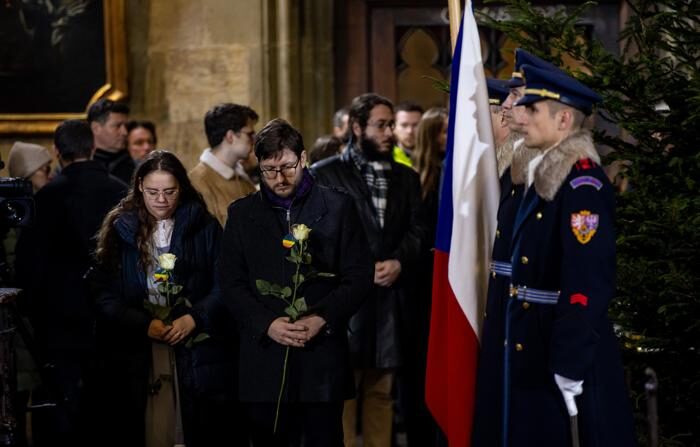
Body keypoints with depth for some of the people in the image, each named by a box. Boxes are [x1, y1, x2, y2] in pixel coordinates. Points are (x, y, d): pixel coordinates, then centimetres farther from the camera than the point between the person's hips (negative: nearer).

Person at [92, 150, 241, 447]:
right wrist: (144, 324, -12)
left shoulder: (205, 228, 6)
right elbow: (104, 293, 1)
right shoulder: (120, 230, 6)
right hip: (135, 356, 0)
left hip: (197, 353, 0)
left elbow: (224, 286, 1)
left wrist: (195, 318, -14)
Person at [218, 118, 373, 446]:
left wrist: (322, 318, -12)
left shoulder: (337, 207, 5)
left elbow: (359, 276, 2)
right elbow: (231, 283, 6)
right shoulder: (242, 213, 10)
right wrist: (266, 323, -9)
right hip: (264, 357, 1)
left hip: (323, 354, -1)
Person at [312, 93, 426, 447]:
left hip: (390, 298, 4)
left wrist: (398, 262, -10)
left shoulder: (407, 177, 16)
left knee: (381, 392, 10)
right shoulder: (325, 174, 1)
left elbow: (417, 230, 9)